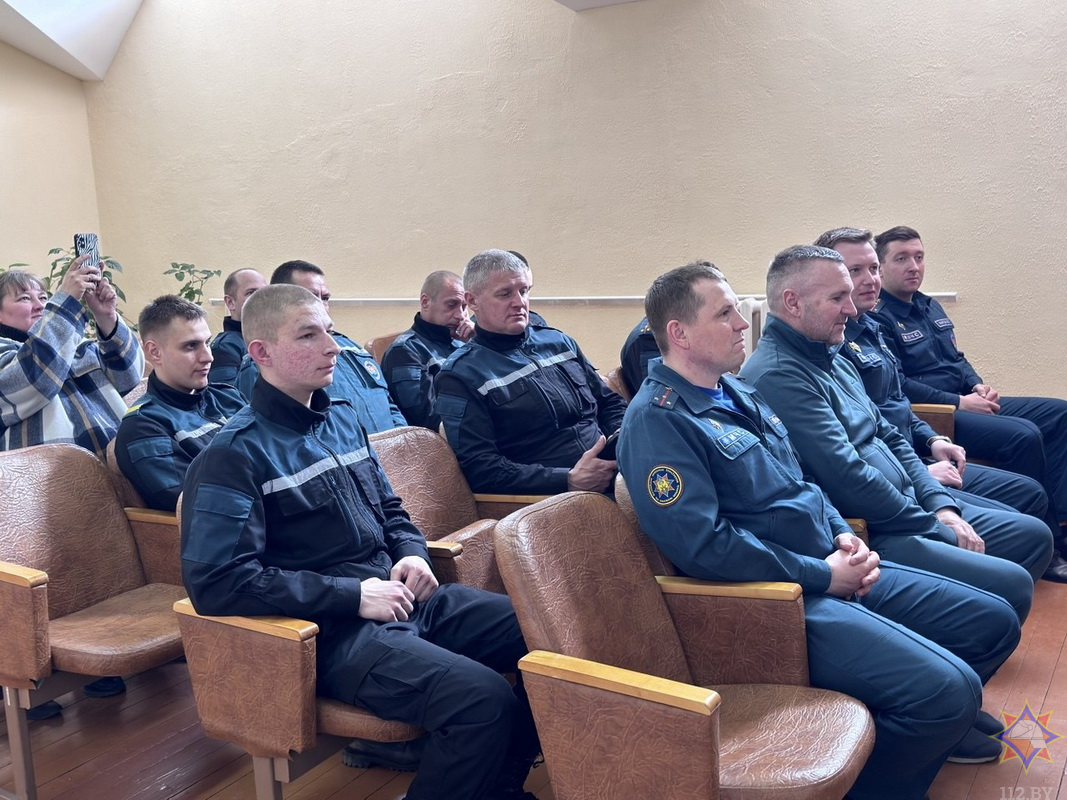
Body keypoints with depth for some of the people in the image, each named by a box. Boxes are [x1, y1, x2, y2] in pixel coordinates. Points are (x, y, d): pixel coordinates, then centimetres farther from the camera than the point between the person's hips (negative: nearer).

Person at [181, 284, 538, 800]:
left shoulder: (343, 418, 14)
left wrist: (413, 554, 1)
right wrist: (353, 595, -18)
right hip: (333, 631, -8)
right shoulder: (233, 455, -9)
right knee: (484, 700, -29)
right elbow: (215, 583, -17)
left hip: (402, 599, 8)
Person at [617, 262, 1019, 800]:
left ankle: (930, 728, 31)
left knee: (994, 623, 10)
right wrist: (822, 575, -17)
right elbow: (703, 545, -25)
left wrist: (844, 536, 3)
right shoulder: (658, 420, -17)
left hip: (832, 570, 10)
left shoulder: (736, 392, 14)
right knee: (950, 690, -21)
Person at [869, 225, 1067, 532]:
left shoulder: (930, 307, 18)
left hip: (968, 402, 10)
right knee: (1024, 435, -26)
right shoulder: (877, 317, -12)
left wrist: (978, 385, 4)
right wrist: (958, 403, -16)